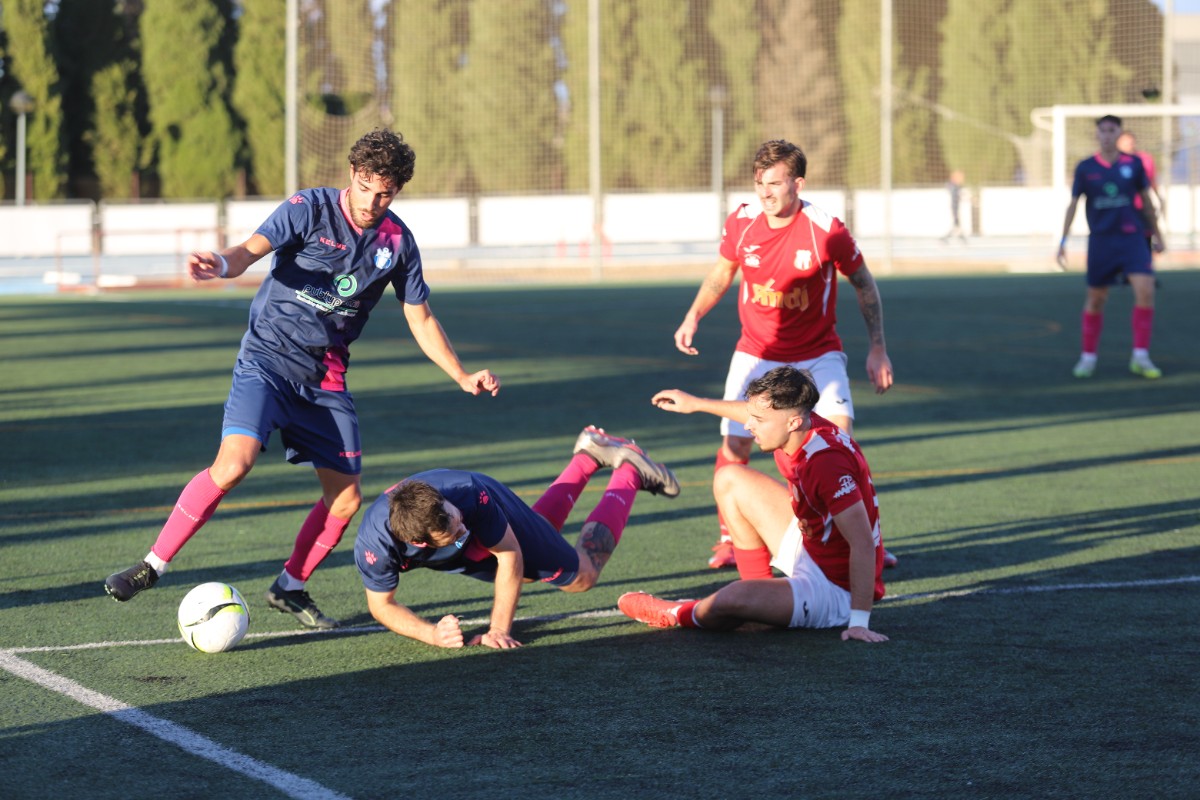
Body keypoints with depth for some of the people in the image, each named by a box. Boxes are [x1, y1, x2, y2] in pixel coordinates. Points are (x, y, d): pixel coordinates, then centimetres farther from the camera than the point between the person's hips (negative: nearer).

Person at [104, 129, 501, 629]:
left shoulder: (398, 241, 3)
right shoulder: (310, 208, -10)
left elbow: (420, 319, 14)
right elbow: (251, 250, -25)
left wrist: (462, 378, 8)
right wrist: (221, 265, -48)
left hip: (326, 377, 5)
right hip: (268, 358, -5)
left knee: (345, 500, 1)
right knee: (234, 463, -24)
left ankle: (290, 588, 23)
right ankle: (152, 566, -14)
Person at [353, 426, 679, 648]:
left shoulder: (471, 494, -46)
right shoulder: (374, 542, -45)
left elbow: (510, 554, -31)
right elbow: (381, 604, -27)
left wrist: (499, 629, -31)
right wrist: (432, 634, -42)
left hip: (500, 521, -3)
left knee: (583, 574, 18)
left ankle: (630, 470, 36)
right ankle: (588, 457, 54)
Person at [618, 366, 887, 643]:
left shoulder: (828, 464, -33)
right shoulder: (801, 423, -6)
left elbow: (863, 543, -34)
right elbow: (760, 413, 20)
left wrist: (859, 621, -38)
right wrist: (697, 404, 33)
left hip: (837, 592, -10)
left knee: (731, 599, -33)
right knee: (731, 480, 16)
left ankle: (678, 615, 3)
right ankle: (760, 589, 20)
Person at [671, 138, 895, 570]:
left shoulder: (827, 231, -19)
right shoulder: (741, 223, -10)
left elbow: (863, 284, -4)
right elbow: (723, 271, 10)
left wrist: (877, 348, -6)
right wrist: (693, 317, -3)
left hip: (817, 353, -2)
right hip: (757, 353, 2)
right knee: (733, 445, -6)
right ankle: (728, 540, 16)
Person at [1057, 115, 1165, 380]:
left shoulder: (1134, 164, 2)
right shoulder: (1085, 168, 0)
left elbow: (1147, 201, 12)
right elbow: (1073, 205, 4)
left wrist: (1156, 235, 16)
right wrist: (1063, 241, -3)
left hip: (1132, 238, 0)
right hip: (1100, 240, 0)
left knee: (1145, 290, -16)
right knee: (1095, 300, 5)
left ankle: (1140, 357, -9)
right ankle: (1088, 357, 20)